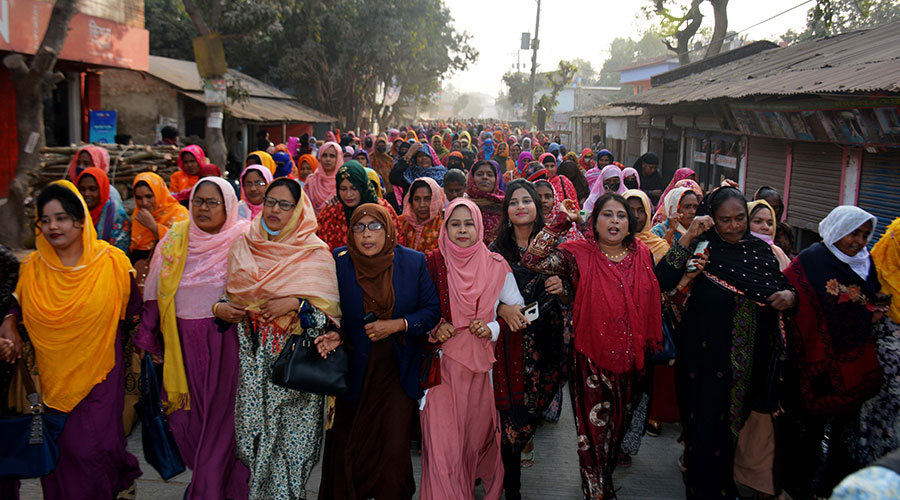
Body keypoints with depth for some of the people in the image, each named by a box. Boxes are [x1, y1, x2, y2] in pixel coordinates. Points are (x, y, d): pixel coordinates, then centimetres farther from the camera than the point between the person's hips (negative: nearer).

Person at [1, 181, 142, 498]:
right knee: (61, 450, 8)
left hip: (99, 371, -3)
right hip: (54, 374, 3)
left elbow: (134, 311, 0)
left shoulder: (112, 262, -7)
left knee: (92, 447, -9)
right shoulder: (32, 267, 0)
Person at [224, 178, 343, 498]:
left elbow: (330, 307, -6)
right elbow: (230, 293, 16)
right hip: (253, 360, 3)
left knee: (292, 434, -1)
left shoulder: (315, 253, -2)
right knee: (253, 430, 4)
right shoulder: (243, 246, 10)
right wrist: (220, 309, -4)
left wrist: (295, 304, -19)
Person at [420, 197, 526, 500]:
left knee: (479, 432, 9)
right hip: (442, 364, -1)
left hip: (482, 363, 1)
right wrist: (434, 329, -12)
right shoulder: (433, 264, -1)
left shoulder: (496, 267, 1)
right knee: (443, 442, -4)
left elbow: (518, 311, 6)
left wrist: (493, 329, -9)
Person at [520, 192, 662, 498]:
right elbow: (533, 260, -21)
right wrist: (561, 221, -22)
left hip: (629, 358, 4)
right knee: (594, 430, 4)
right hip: (591, 359, -4)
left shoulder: (641, 255, 3)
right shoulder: (579, 255, -9)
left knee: (618, 426, 19)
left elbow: (652, 301, 15)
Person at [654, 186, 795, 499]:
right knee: (706, 425, 2)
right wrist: (687, 237, -23)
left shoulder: (761, 250, 4)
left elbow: (782, 286, 15)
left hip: (750, 360, 4)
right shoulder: (702, 248, -6)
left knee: (732, 422, 18)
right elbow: (662, 281, -19)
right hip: (706, 356, -3)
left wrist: (790, 295, -9)